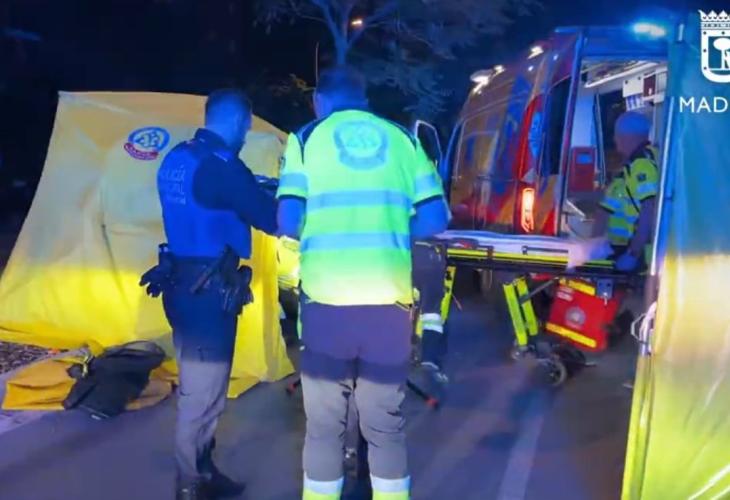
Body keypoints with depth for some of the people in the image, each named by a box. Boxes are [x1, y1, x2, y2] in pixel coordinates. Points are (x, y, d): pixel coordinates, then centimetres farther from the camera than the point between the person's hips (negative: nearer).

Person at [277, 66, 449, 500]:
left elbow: (288, 223, -3)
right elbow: (435, 220, 5)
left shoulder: (307, 138, 7)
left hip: (328, 297, -1)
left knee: (325, 424, 12)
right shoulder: (403, 138, 12)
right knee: (387, 423, 14)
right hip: (389, 298, 2)